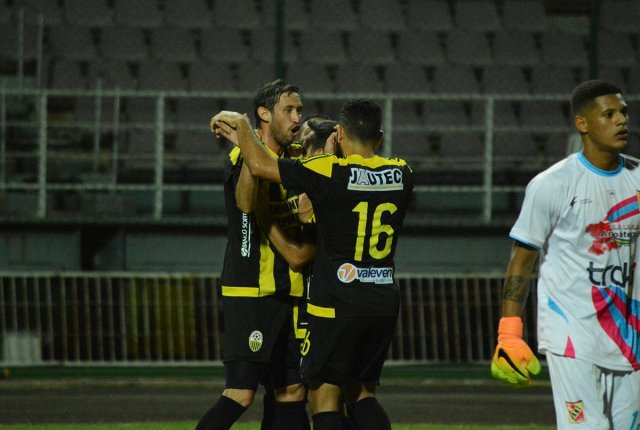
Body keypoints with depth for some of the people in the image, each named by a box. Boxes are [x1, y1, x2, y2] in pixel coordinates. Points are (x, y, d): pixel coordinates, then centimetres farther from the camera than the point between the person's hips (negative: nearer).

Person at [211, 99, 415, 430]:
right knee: (360, 392, 19)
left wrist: (241, 123, 4)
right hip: (385, 302, 6)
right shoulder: (400, 174, 3)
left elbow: (260, 165, -11)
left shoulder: (330, 173, -13)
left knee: (323, 395, 2)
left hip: (337, 306, -6)